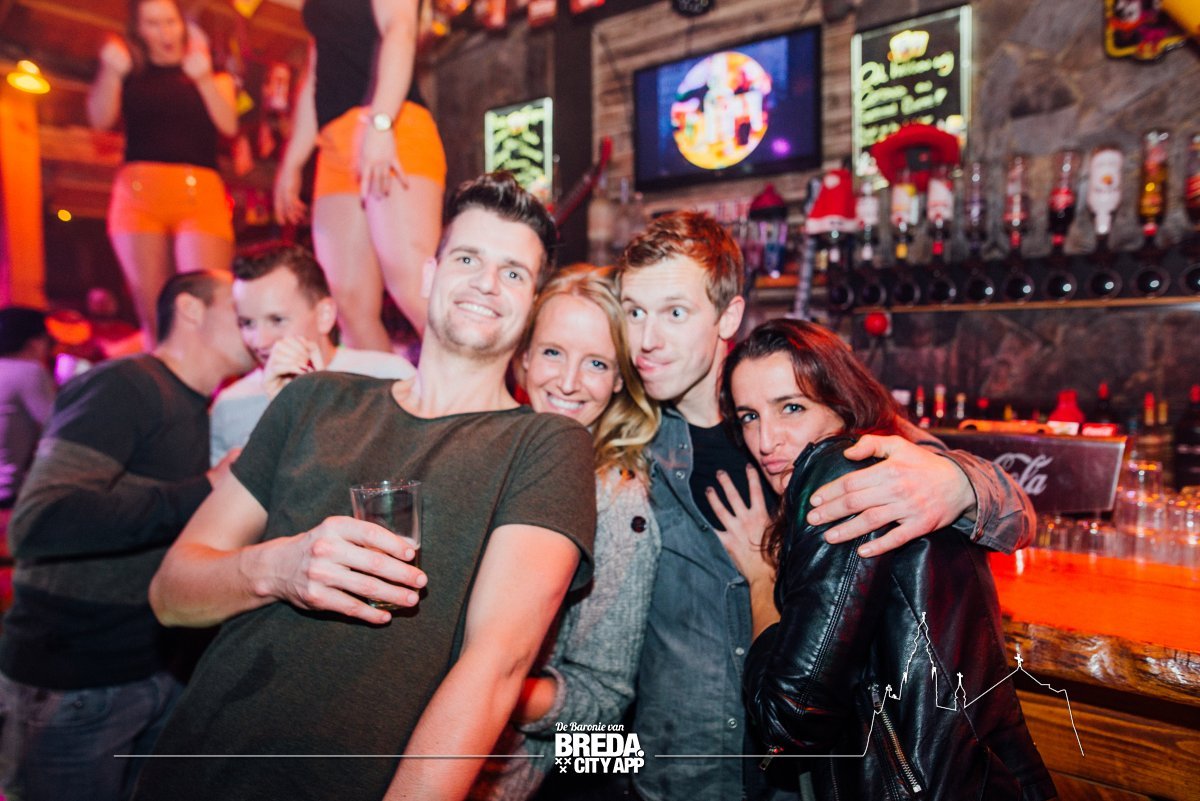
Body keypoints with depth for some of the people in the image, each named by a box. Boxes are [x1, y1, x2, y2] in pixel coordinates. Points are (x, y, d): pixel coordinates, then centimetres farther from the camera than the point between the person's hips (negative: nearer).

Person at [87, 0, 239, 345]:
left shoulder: (212, 73, 17)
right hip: (138, 190, 2)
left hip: (200, 191, -1)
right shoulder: (131, 71, 18)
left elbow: (229, 124, 0)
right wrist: (112, 71, -11)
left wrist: (203, 79, -14)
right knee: (154, 316, -2)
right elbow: (100, 118, 3)